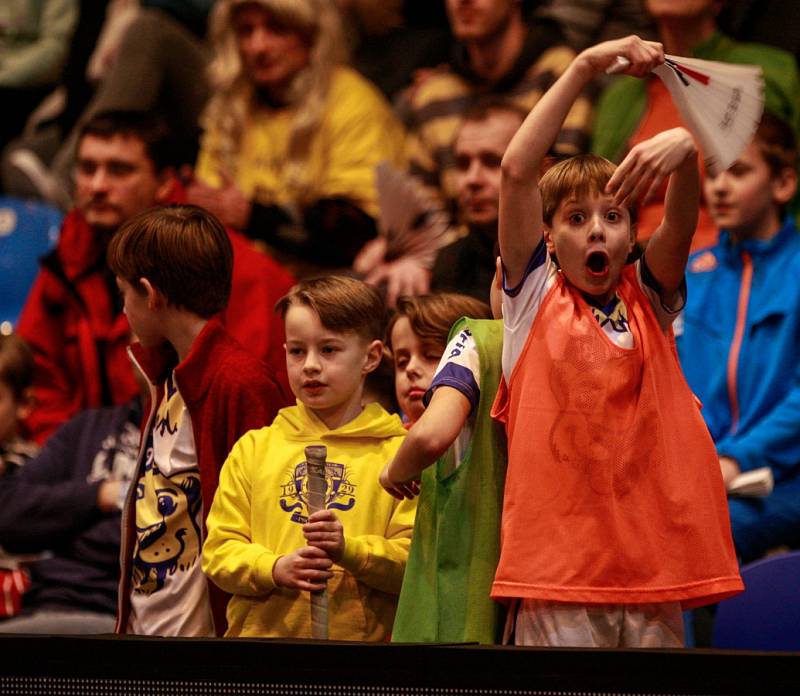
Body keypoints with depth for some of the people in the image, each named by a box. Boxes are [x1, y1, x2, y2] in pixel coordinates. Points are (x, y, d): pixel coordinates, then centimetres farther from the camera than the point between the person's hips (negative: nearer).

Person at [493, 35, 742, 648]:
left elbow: (682, 219, -5)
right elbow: (517, 170, -4)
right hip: (558, 550, -3)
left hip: (652, 551, 3)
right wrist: (584, 68, -7)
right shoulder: (535, 295, 7)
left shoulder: (648, 299, 13)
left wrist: (684, 148, -27)